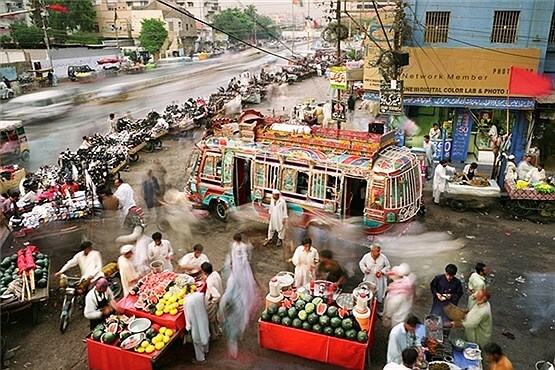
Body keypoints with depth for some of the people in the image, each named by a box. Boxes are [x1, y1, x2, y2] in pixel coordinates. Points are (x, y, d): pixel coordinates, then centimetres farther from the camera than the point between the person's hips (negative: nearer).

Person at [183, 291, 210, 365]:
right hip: (203, 320, 5)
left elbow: (189, 317, -20)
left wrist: (188, 327, -3)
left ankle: (200, 359, 39)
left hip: (196, 324, -5)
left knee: (198, 340, 17)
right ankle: (205, 350, 56)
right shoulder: (200, 295, -16)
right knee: (204, 334, 30)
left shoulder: (187, 301, -31)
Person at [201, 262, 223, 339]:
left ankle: (214, 335, 42)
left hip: (211, 302, -8)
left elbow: (217, 296, -38)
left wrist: (212, 301, -20)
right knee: (214, 316, 31)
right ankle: (218, 330, 52)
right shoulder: (215, 273, -14)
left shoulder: (210, 282, -38)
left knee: (211, 319, 19)